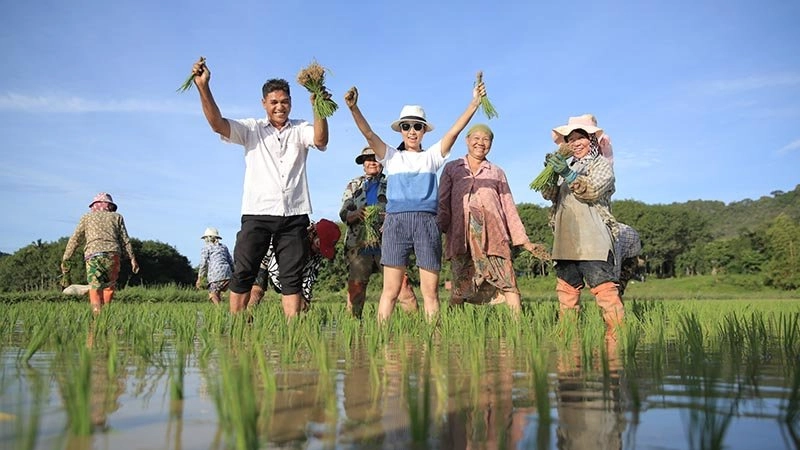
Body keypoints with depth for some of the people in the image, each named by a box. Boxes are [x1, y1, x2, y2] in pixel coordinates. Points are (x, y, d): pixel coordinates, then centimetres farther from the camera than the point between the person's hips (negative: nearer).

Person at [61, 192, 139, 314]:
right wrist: (132, 258, 10)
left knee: (95, 290, -4)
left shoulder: (87, 217, 20)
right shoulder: (117, 217, 19)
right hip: (113, 255, 1)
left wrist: (65, 259, 17)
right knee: (109, 287, 12)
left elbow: (75, 239, 15)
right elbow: (125, 239, 11)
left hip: (93, 255, -1)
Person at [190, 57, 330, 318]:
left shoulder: (300, 130, 10)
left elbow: (320, 140, -10)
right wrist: (203, 87, -18)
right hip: (257, 213, 0)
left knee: (292, 277, 4)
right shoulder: (251, 129, 9)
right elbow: (217, 123, -5)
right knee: (242, 274, -2)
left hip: (294, 215, 1)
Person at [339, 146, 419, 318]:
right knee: (355, 285, 0)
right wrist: (357, 214, -12)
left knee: (400, 280, -11)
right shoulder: (354, 185, 20)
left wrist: (384, 216, -15)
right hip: (359, 242, 2)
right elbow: (343, 213, 10)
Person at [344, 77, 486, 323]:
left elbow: (454, 131, 5)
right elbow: (369, 134, 0)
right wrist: (354, 108, -16)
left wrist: (474, 103, -6)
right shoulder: (391, 157, 14)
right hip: (396, 221, -1)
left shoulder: (432, 156, 17)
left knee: (430, 292, 1)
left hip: (427, 222, 1)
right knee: (391, 290, -3)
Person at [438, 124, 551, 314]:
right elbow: (443, 203, 9)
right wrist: (440, 230, -7)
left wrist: (525, 241, 12)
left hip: (493, 234, 1)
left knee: (508, 283, -11)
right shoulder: (452, 168, 18)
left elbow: (509, 207, 18)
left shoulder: (497, 172, 22)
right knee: (460, 286, -4)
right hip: (461, 235, -1)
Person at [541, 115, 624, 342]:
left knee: (604, 289, -14)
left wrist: (567, 174, -22)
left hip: (593, 242, -6)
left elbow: (592, 190, -10)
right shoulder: (569, 166, 23)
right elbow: (549, 195, 12)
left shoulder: (602, 164, 7)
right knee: (567, 291, 7)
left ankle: (617, 336, -13)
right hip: (566, 242, 6)